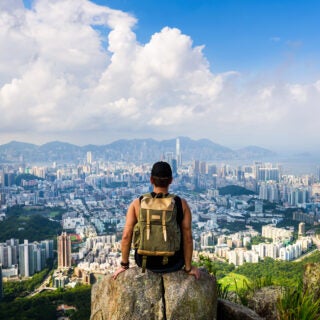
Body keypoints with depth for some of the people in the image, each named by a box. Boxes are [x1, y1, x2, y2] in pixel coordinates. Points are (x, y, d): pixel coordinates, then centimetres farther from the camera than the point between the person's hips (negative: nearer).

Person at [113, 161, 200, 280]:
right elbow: (188, 238, -13)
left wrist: (124, 265, 1)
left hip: (146, 262, 1)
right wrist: (188, 268, 0)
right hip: (173, 264, -1)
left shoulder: (137, 204, -12)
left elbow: (126, 236, -12)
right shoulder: (182, 204, -14)